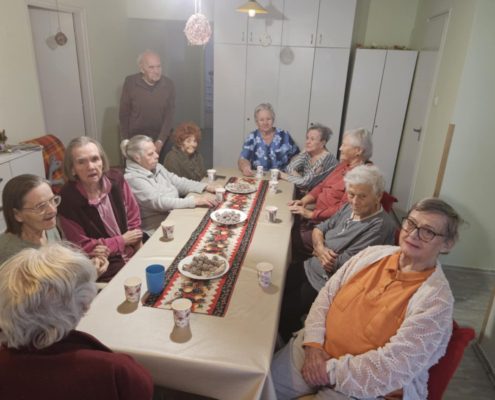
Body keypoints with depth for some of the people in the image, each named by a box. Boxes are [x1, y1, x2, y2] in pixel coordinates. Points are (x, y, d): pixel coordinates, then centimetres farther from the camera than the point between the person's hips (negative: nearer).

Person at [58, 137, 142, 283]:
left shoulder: (116, 179, -6)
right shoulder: (68, 199, -18)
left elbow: (133, 216, 4)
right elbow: (83, 248, -11)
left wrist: (137, 249, -5)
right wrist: (122, 241, -8)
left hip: (133, 256, 4)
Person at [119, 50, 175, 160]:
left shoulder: (168, 85, -9)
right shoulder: (130, 83, -11)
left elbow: (169, 115, -8)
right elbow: (124, 113, -4)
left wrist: (160, 141, -16)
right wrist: (125, 139, -3)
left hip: (162, 139, 1)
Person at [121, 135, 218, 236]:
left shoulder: (157, 167, 10)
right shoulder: (132, 178, -16)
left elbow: (179, 182, 12)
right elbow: (159, 202, -25)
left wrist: (206, 186, -3)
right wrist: (195, 200, -28)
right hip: (157, 228, -8)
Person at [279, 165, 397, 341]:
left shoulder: (380, 226, -25)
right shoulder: (350, 207, 1)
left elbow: (343, 264, -25)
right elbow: (319, 229, 9)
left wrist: (318, 250, -7)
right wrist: (320, 249, -13)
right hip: (311, 267, 8)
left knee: (284, 310, -8)